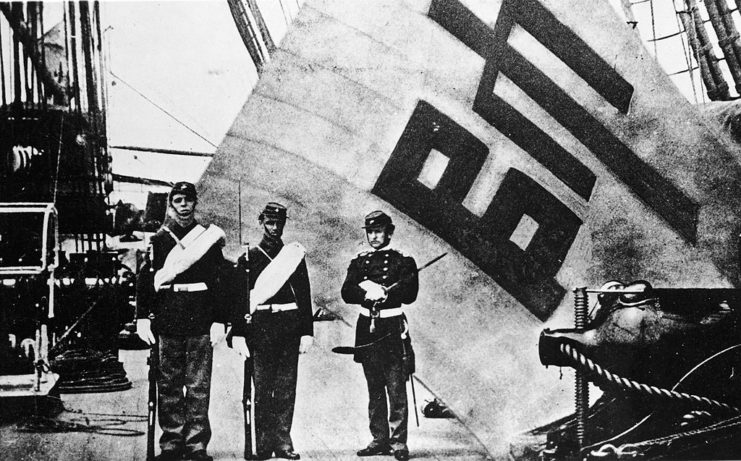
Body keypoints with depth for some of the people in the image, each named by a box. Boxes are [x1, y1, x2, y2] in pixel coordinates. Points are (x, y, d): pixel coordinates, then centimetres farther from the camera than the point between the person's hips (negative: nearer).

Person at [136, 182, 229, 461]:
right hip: (167, 325, 1)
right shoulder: (157, 241, 10)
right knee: (168, 386, 5)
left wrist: (219, 321, -3)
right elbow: (144, 281, 7)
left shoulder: (209, 239, 8)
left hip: (201, 325, -1)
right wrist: (142, 318, -2)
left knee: (199, 388, 0)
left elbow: (221, 283, 5)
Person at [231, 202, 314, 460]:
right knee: (262, 390, 0)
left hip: (290, 330, 2)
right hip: (260, 329, -1)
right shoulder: (248, 259, 7)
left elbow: (305, 298, 10)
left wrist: (307, 332, 3)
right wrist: (238, 334, -4)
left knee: (286, 388, 1)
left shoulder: (295, 257, 12)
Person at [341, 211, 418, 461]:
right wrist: (367, 294, -17)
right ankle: (379, 440, 17)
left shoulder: (403, 261, 2)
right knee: (374, 389, 10)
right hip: (367, 328, 4)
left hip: (393, 328, -4)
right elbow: (347, 293, 1)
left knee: (396, 389, -6)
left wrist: (381, 290, -16)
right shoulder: (359, 262, 13)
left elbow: (409, 294, -10)